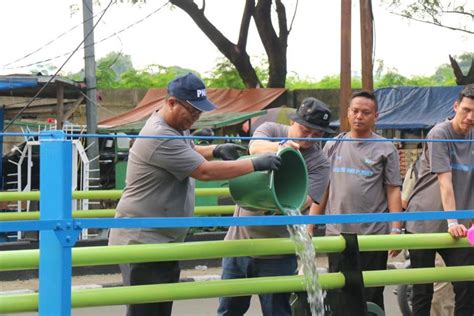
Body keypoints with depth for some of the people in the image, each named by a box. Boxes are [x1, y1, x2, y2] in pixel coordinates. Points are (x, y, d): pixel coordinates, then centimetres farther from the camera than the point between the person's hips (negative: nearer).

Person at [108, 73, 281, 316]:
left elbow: (187, 152, 32)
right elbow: (205, 171, -22)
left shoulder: (175, 127, 10)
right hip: (142, 242, -10)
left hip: (164, 241, 10)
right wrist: (256, 164, -18)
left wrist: (215, 150, 11)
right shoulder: (160, 138, -22)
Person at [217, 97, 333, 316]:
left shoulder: (319, 163, -5)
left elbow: (304, 201, -16)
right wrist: (280, 147, -43)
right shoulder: (271, 130, 1)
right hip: (239, 240, 2)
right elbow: (255, 147, -22)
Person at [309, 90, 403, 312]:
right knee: (337, 295, 9)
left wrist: (396, 230, -10)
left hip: (374, 235, -3)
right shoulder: (333, 146, 10)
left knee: (371, 298, 3)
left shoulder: (385, 149, 1)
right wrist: (310, 225, 9)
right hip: (336, 234, 3)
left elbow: (393, 191, -2)